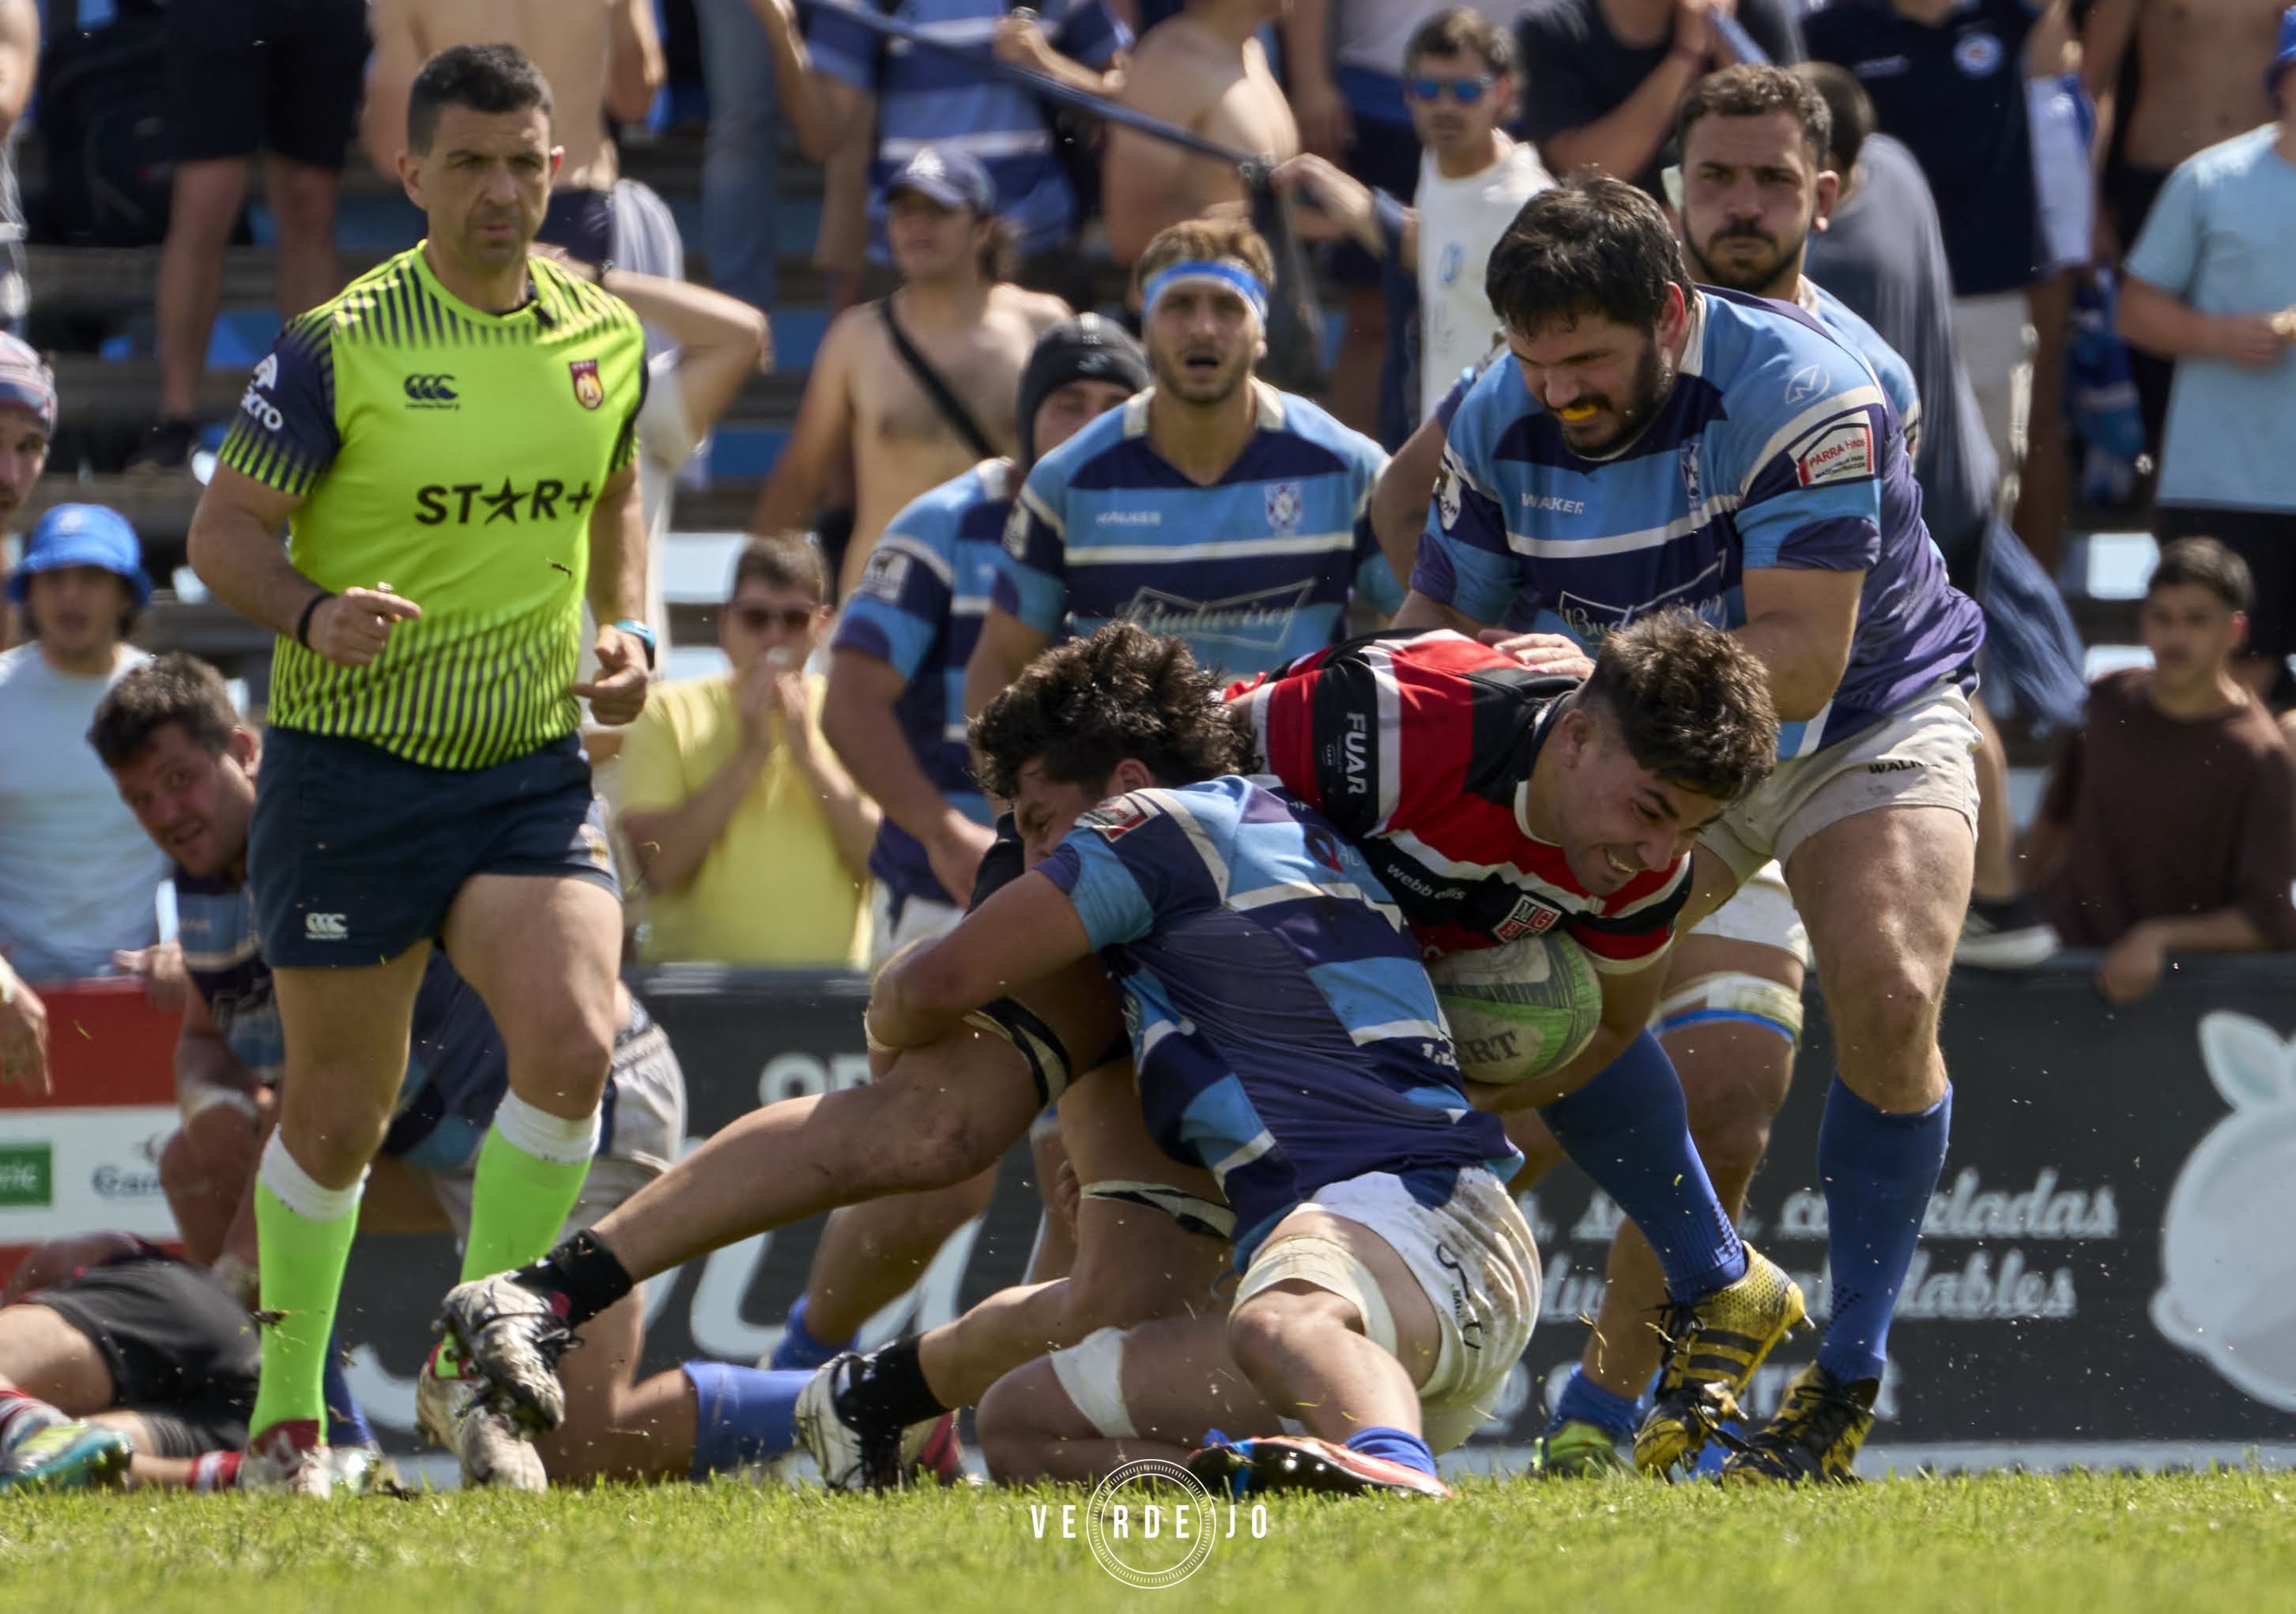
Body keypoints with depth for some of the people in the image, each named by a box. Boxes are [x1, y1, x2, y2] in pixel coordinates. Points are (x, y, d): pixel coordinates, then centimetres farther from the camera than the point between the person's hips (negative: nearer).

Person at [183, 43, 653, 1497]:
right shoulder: (341, 346, -9)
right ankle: (290, 1414, 24)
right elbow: (223, 531, -5)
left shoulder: (605, 338, 5)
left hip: (533, 768, 3)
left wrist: (628, 630, 5)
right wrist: (312, 612, -25)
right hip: (352, 769, -3)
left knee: (574, 1048, -19)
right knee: (341, 1113, 4)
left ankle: (473, 1361, -1)